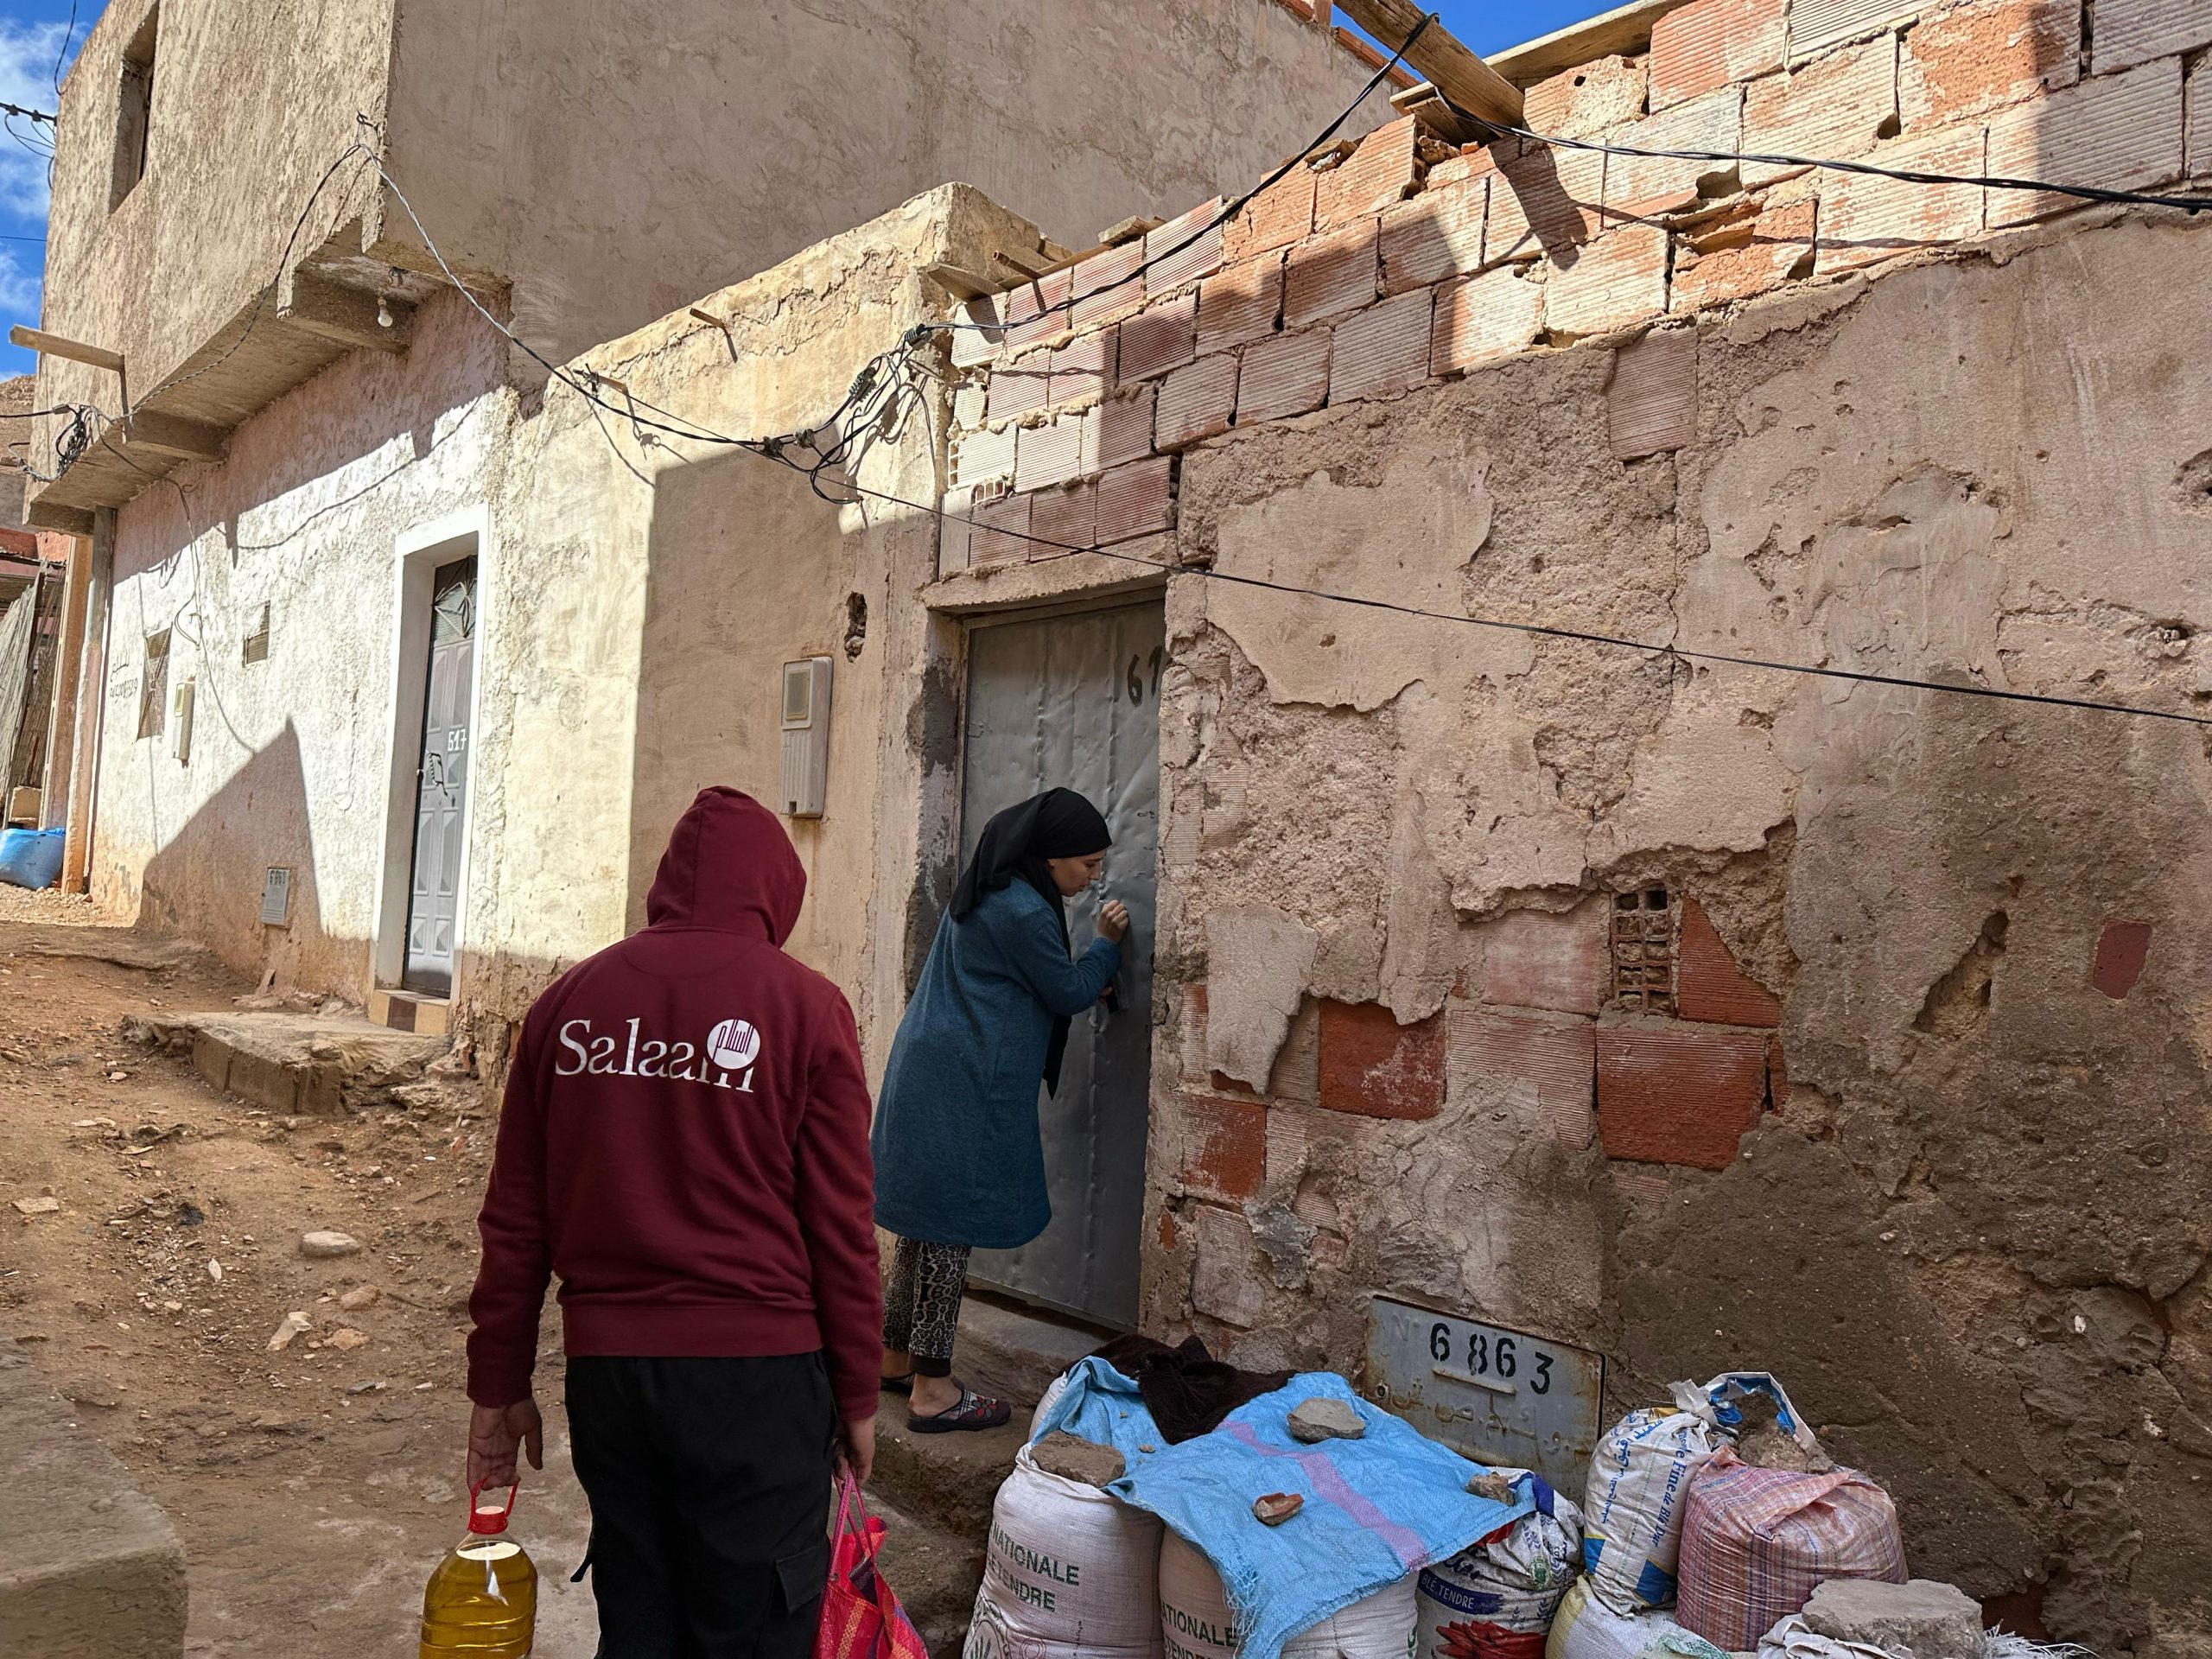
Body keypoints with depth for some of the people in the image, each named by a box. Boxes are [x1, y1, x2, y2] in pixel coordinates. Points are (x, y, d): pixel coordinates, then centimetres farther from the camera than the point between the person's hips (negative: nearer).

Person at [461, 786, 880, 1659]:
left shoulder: (568, 1001, 3)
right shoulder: (804, 1005, -8)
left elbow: (513, 1220, 6)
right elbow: (840, 1227, -7)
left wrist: (498, 1386, 16)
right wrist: (856, 1395, 3)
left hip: (604, 1365, 4)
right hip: (756, 1369, -4)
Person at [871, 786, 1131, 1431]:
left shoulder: (985, 892, 14)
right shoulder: (1023, 913, -18)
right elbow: (1068, 994, -7)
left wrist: (1084, 986, 15)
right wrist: (1107, 944, 7)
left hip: (928, 1075, 10)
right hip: (965, 1089, -10)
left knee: (927, 1221, 17)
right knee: (950, 1226, -3)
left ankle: (896, 1356, 29)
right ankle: (933, 1390, 5)